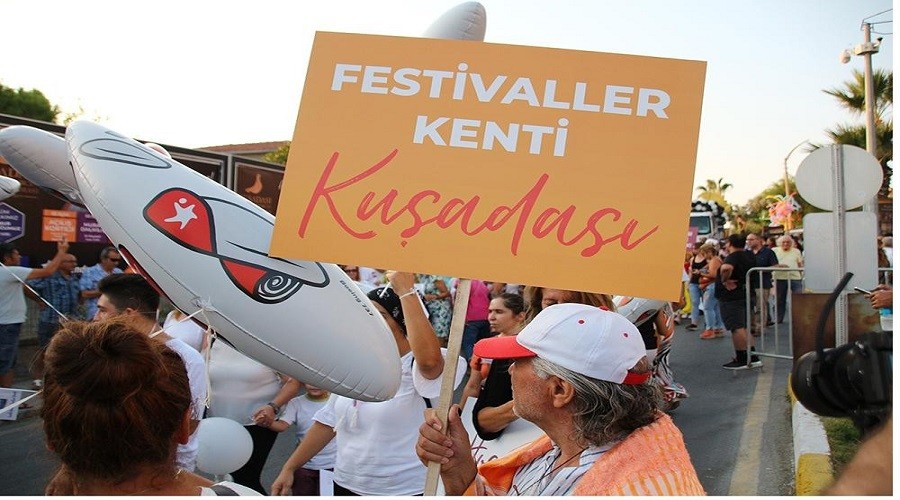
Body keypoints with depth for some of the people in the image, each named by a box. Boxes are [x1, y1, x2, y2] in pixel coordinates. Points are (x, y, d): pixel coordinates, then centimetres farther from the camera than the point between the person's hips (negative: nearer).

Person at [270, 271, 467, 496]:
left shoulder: (415, 368, -17)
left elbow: (430, 360, -41)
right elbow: (329, 422, 11)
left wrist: (406, 291, -36)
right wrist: (289, 468, 9)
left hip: (402, 491, -5)